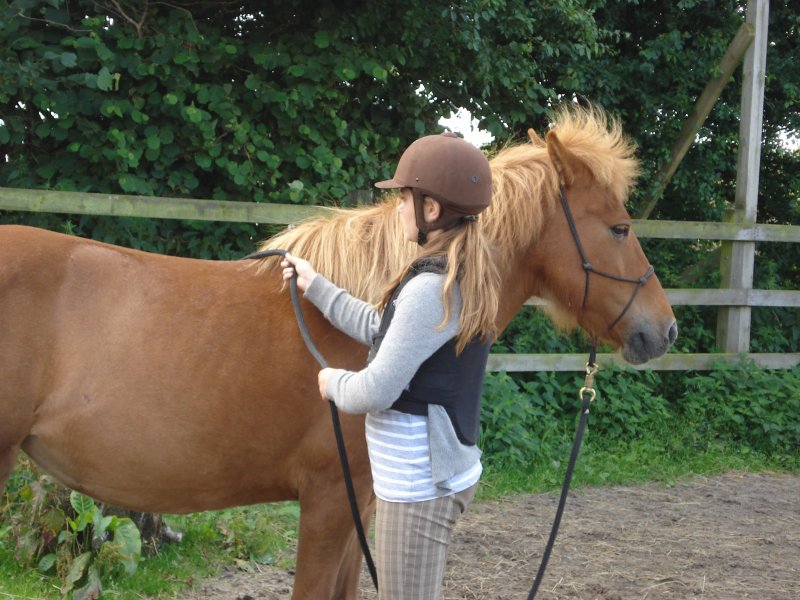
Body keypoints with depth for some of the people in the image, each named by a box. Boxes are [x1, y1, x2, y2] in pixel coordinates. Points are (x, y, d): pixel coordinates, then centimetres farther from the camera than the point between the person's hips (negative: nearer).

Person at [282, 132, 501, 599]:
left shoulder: (431, 289, -23)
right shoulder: (460, 278, 8)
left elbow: (377, 391, -22)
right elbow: (381, 327, 20)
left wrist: (333, 382, -1)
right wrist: (315, 286, 26)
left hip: (419, 482, -10)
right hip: (445, 468, 10)